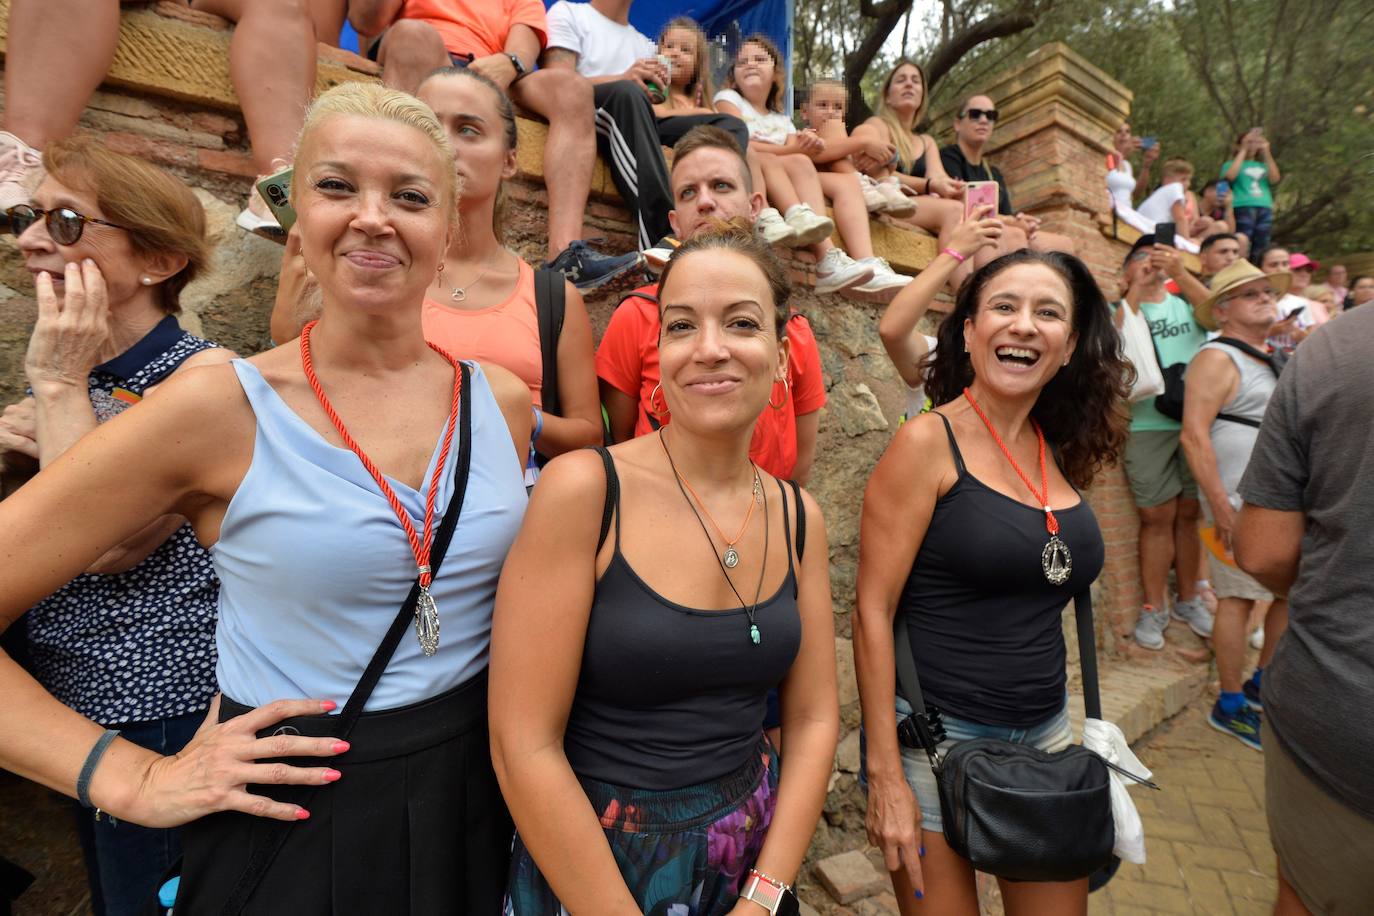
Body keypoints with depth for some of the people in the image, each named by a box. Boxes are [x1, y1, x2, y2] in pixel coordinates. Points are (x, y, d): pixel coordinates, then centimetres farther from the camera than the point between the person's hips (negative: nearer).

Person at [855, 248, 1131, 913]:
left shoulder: (1060, 452, 3)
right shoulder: (928, 442, -15)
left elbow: (1050, 595, 12)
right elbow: (872, 612, -16)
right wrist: (884, 774, -16)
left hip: (1047, 734, 6)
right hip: (936, 738, -6)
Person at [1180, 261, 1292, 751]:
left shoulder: (1272, 356, 17)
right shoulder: (1216, 358, -11)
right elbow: (1194, 435, -21)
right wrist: (1220, 504, -24)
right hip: (1239, 506, -9)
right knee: (1238, 598, -2)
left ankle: (1261, 684, 31)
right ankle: (1230, 706, 12)